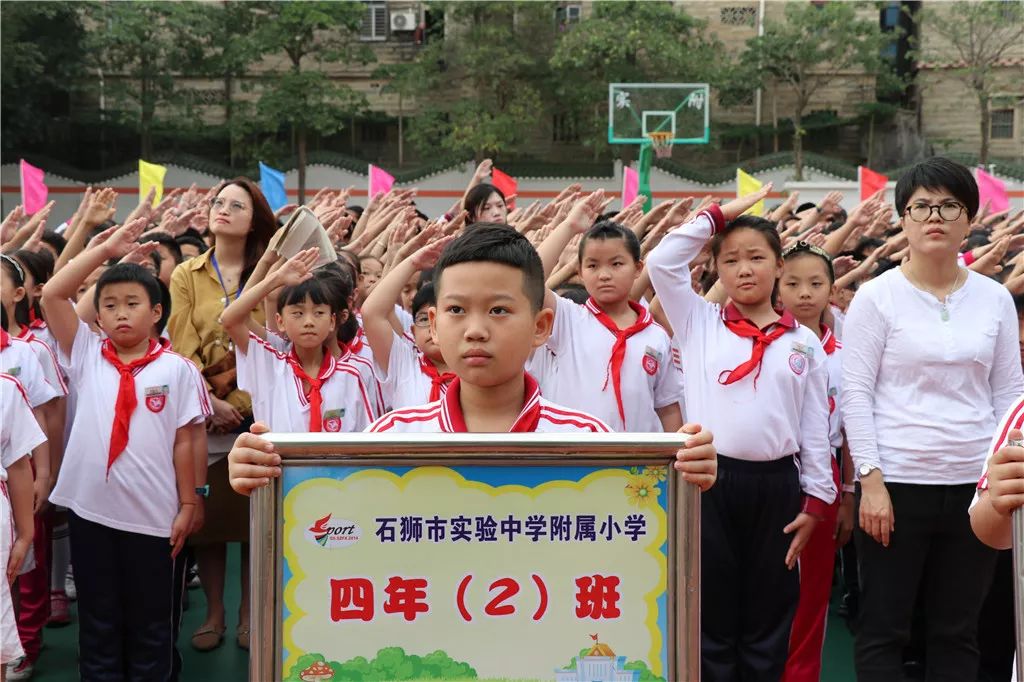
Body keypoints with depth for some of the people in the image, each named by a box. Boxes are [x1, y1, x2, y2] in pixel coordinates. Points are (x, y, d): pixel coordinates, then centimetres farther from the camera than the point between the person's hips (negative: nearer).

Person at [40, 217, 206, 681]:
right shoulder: (86, 355, 3)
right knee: (98, 622, 15)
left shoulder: (176, 369, -3)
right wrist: (106, 248, -7)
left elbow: (183, 442, 0)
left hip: (152, 515, -2)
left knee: (150, 624, 12)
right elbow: (51, 296, -5)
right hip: (90, 509, 2)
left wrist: (187, 506, -1)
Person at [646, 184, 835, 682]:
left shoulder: (804, 342, 6)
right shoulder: (698, 322, 5)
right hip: (708, 481, -1)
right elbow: (660, 261, -6)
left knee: (768, 622, 10)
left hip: (776, 485, 1)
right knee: (710, 621, 6)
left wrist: (816, 499, 3)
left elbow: (815, 426, 8)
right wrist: (717, 215, 1)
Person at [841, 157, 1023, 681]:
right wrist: (871, 480, -13)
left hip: (974, 485, 3)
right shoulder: (877, 296, -4)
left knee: (956, 631, 14)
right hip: (896, 483, -3)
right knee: (884, 629, 6)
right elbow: (856, 394, -6)